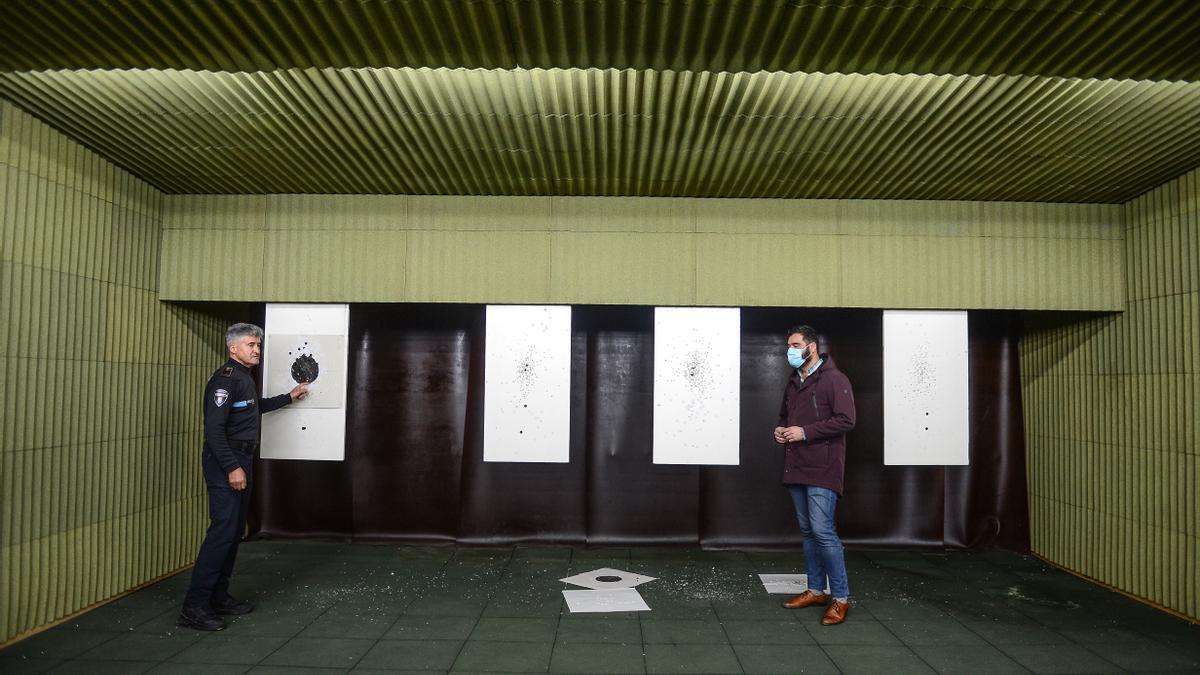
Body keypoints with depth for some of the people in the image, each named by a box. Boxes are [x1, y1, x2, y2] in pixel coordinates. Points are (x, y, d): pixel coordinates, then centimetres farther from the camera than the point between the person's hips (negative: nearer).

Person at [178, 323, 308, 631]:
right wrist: (232, 467, -23)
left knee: (234, 531, 12)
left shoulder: (244, 378, 16)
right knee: (222, 530, -12)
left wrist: (289, 396, 40)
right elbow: (214, 428, -22)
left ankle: (218, 597, 20)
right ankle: (194, 607, -8)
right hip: (225, 464, -10)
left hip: (241, 460, 10)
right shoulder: (225, 379, -15)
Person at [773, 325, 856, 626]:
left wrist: (805, 432, -20)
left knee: (822, 530, -11)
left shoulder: (834, 380, -9)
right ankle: (816, 590, 25)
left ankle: (841, 598, 2)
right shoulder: (793, 382, 16)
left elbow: (845, 420, -18)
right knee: (808, 531, 14)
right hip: (796, 467, 8)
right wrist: (780, 429, 4)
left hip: (822, 468, -8)